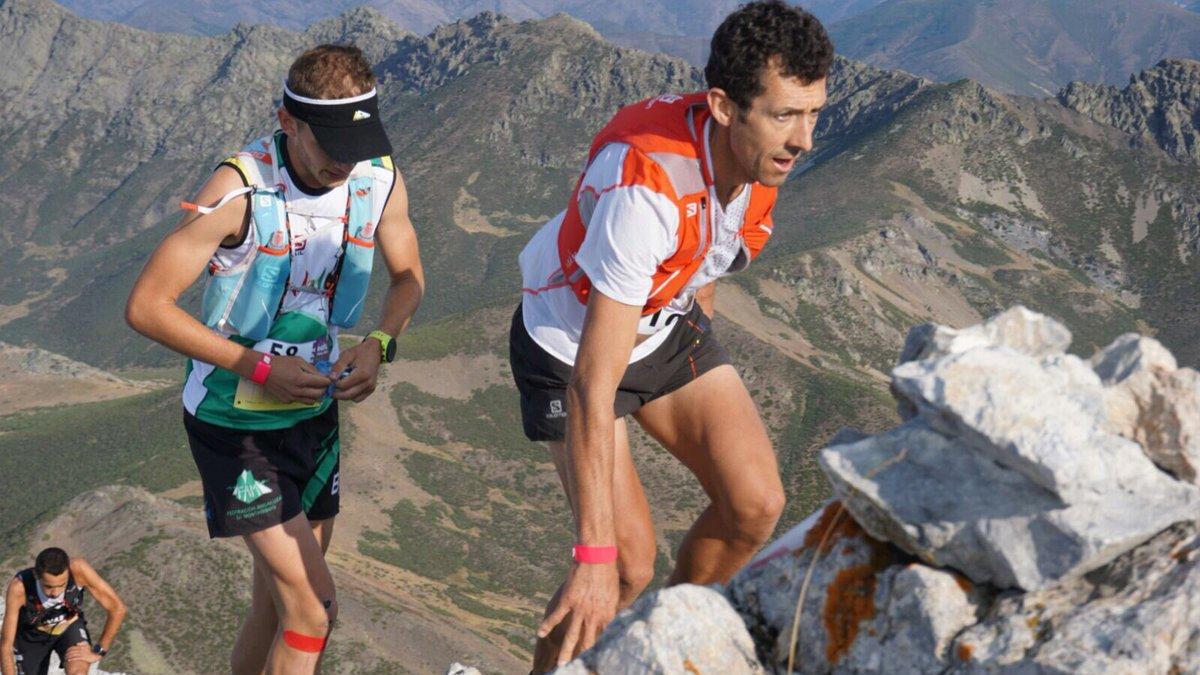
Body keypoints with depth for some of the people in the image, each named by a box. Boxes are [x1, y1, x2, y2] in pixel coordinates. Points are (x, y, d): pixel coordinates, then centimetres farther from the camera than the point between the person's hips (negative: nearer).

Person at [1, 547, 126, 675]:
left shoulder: (78, 569, -34)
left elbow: (117, 608, -25)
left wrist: (98, 652, -21)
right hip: (33, 636, 1)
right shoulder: (19, 587, -36)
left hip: (69, 626, 0)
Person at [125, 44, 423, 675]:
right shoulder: (241, 187, -25)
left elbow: (408, 275, 8)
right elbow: (146, 305, -20)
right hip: (234, 420, -5)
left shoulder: (381, 180, -10)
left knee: (278, 600, 16)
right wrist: (258, 367, -25)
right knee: (311, 607, -11)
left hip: (315, 410, 6)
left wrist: (378, 343, -12)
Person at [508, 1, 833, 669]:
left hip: (667, 324, 6)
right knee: (630, 561, -15)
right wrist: (594, 557, -40)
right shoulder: (649, 191, -39)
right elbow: (593, 386, -39)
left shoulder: (764, 149, -17)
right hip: (572, 343, -6)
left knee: (756, 505, -6)